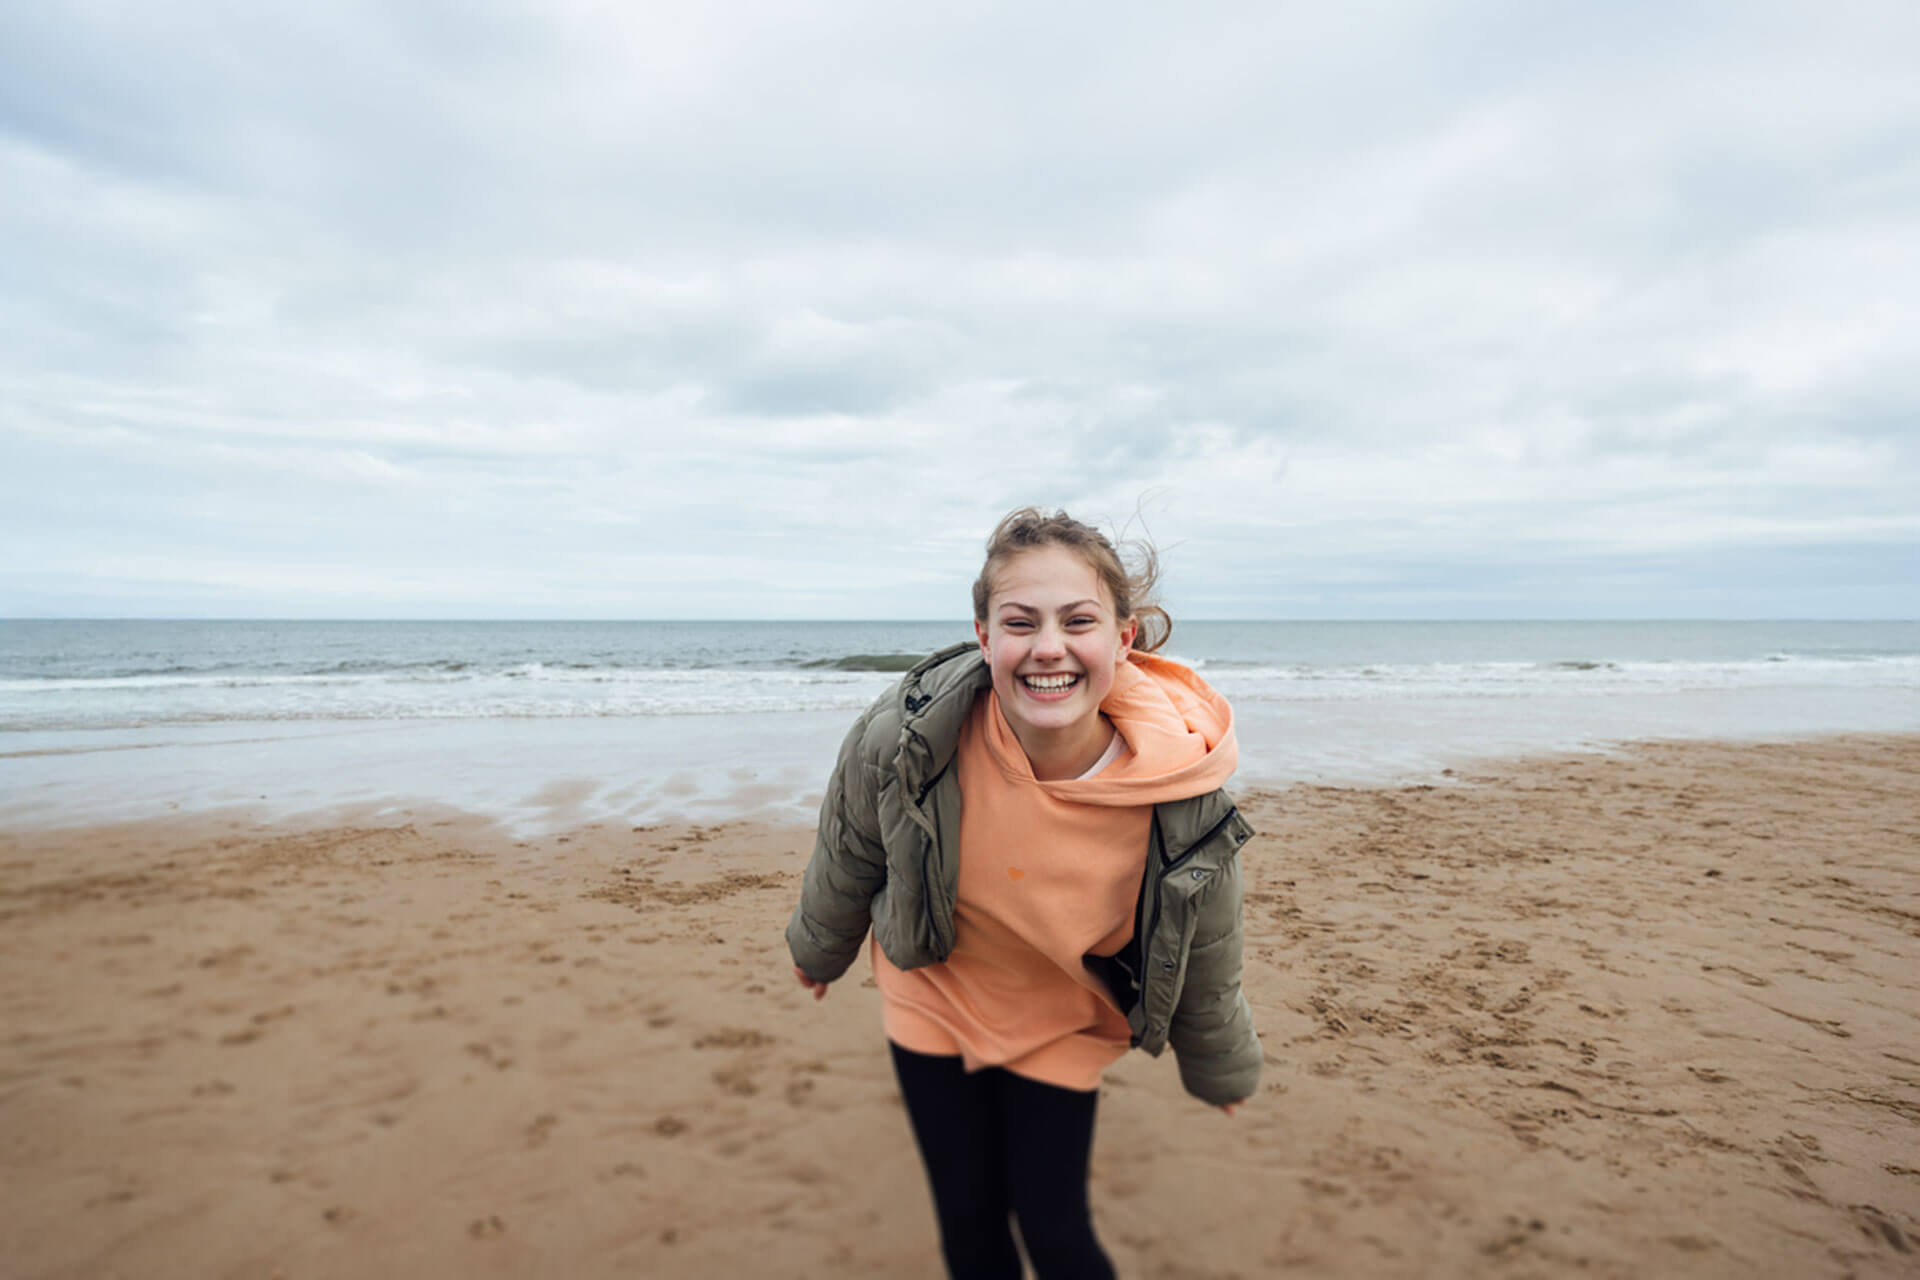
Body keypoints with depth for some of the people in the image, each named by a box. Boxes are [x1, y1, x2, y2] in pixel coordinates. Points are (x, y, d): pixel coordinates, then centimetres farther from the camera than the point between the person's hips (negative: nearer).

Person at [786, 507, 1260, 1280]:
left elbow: (1203, 961, -8)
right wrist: (819, 948, 12)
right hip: (932, 998, 1)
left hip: (1058, 1028, -1)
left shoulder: (1182, 793, -29)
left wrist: (1220, 1070, 9)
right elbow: (849, 853, -5)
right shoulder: (906, 734, -29)